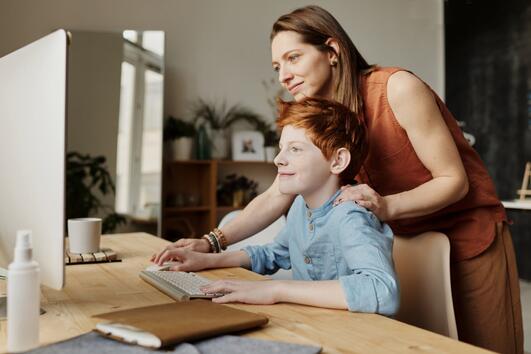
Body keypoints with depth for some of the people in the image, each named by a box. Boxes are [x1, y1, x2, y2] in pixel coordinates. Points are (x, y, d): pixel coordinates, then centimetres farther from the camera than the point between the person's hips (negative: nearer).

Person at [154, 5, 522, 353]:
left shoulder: (398, 88, -21)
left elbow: (454, 180, -18)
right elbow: (275, 197, -6)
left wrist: (387, 206, -36)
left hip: (470, 235, -4)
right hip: (407, 242, 5)